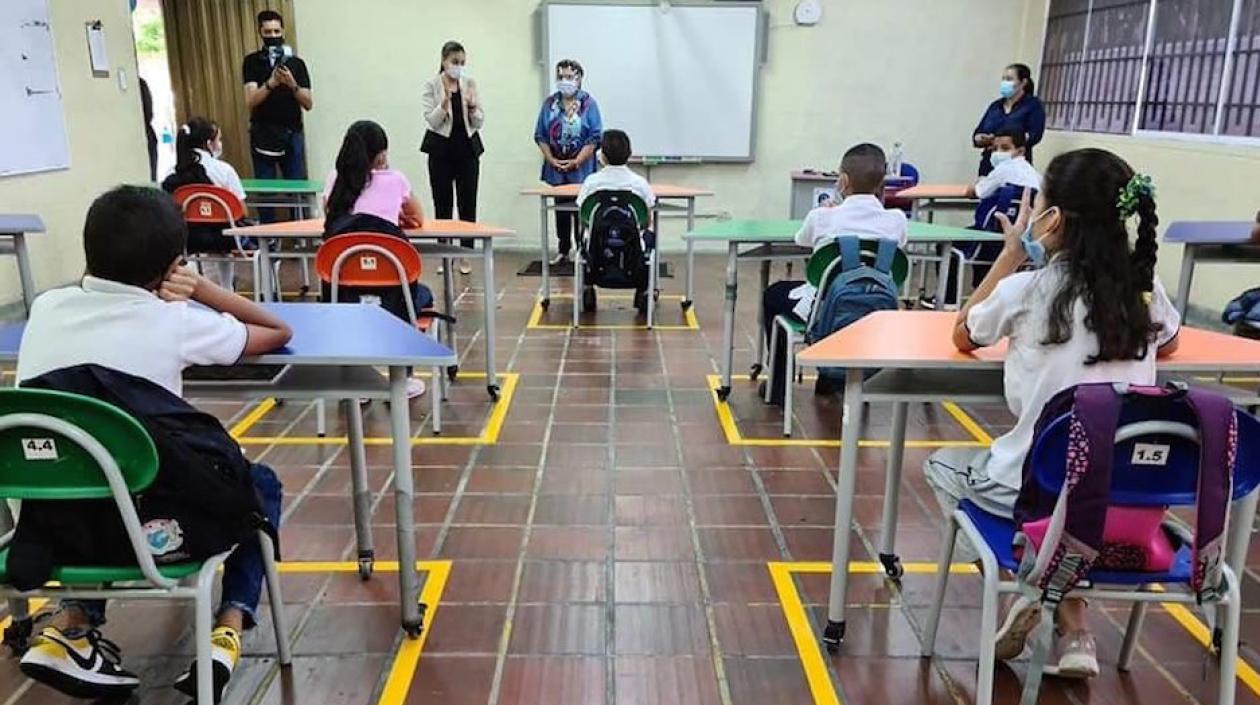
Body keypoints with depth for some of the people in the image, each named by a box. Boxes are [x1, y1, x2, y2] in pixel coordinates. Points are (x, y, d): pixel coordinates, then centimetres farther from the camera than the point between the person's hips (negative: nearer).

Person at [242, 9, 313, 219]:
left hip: (292, 134, 1)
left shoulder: (296, 63, 7)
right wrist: (271, 82, -24)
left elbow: (308, 104, 1)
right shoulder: (252, 62, 4)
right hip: (263, 135, 0)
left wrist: (292, 84, -17)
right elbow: (251, 101, -8)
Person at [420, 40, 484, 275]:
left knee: (467, 204, 0)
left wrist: (472, 107, -16)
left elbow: (479, 122, 4)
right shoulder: (431, 85, -3)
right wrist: (445, 101, -23)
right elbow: (432, 121, -9)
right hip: (441, 149, -2)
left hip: (467, 148, 2)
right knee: (442, 204, 2)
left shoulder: (470, 83, 4)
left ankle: (465, 256, 6)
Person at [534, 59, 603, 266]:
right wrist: (552, 160, -6)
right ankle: (563, 251, 21)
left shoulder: (588, 104, -3)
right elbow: (540, 136, 5)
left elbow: (595, 138, -9)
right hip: (556, 169, 3)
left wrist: (576, 162, -15)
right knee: (561, 209, 11)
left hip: (581, 168, -3)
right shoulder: (549, 103, 6)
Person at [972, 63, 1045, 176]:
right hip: (989, 165, 5)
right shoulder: (995, 105, 17)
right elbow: (976, 135, 12)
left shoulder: (1034, 105, 4)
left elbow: (1034, 136, -9)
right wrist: (984, 139, -12)